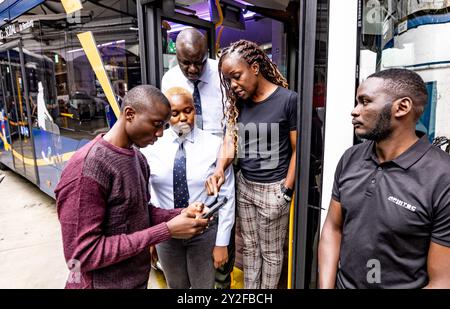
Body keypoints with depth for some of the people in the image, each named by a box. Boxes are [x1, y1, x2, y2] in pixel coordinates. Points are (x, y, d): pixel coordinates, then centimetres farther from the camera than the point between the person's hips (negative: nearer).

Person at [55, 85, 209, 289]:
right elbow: (83, 255, -25)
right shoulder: (87, 167, -25)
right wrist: (167, 230, -27)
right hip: (104, 284, -7)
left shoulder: (138, 158, 1)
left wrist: (180, 215, -10)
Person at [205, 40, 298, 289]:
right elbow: (230, 140, -4)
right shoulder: (238, 102, 2)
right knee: (249, 247, 21)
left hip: (273, 189, -5)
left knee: (270, 252, 14)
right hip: (243, 185, 5)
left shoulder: (288, 100, -14)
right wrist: (219, 171, -22)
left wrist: (286, 191, -12)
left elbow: (297, 150, -11)